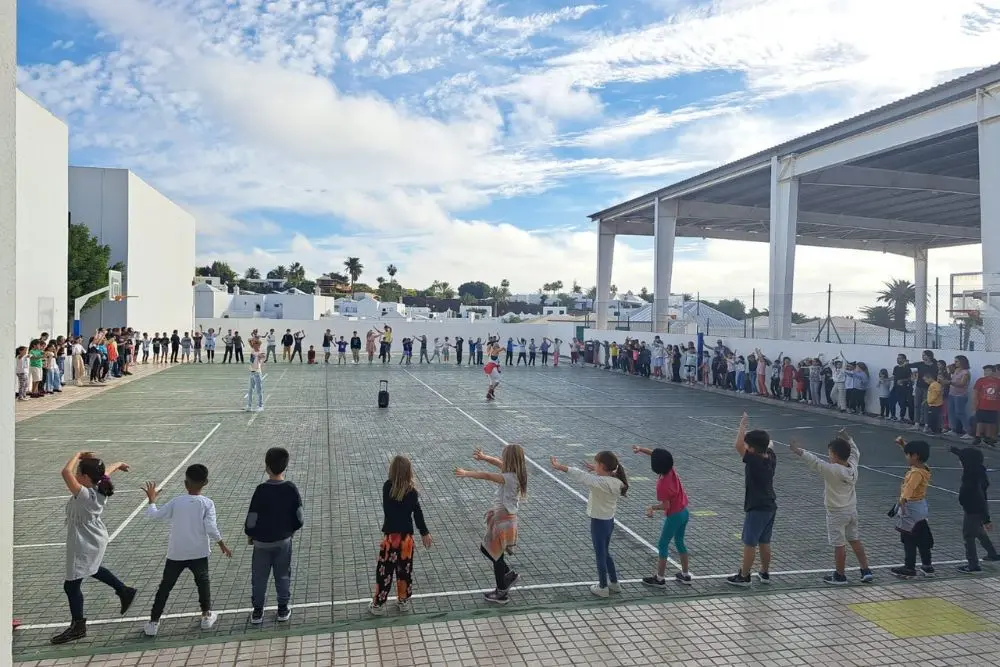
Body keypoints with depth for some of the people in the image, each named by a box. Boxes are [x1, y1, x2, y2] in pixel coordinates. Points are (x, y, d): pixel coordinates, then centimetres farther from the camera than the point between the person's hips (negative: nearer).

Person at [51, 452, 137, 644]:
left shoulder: (84, 495, -32)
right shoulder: (99, 488, -8)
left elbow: (65, 472, -43)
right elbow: (106, 471, 16)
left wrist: (78, 455, -28)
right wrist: (119, 464, 36)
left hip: (84, 547, -9)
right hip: (95, 541, 9)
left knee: (71, 585, 5)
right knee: (94, 570, 34)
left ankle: (78, 627, 20)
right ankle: (124, 591, 45)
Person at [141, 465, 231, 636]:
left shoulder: (176, 502, -7)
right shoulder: (207, 503, -11)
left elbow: (155, 516, 0)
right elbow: (211, 528, -16)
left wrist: (151, 499, 16)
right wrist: (222, 545, -4)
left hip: (176, 554, 0)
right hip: (199, 553, 0)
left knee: (165, 586, 13)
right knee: (203, 582, 19)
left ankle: (153, 623, 17)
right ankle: (207, 616, 23)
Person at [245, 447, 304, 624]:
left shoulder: (261, 490, -20)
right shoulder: (291, 489, -14)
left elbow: (252, 519, -14)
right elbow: (299, 518, -8)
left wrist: (249, 534, 5)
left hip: (262, 542, -2)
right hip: (284, 541, 2)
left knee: (259, 578, 16)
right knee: (283, 576, 17)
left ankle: (257, 611, 26)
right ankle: (283, 609, 26)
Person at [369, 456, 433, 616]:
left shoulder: (387, 487, -11)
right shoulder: (411, 491, -13)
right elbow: (417, 513, -6)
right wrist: (425, 533, 5)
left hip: (390, 535, 0)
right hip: (406, 536, 0)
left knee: (384, 570, 10)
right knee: (405, 569, 16)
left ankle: (378, 604, 19)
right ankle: (404, 600, 30)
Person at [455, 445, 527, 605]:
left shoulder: (509, 477, -26)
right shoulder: (514, 473, 0)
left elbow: (486, 476, -28)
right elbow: (499, 463, 14)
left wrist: (466, 473, -20)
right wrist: (484, 457, 9)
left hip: (504, 521, -9)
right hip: (500, 516, 9)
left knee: (496, 555, 6)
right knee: (486, 548, 23)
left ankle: (502, 594, 21)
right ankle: (509, 574, 32)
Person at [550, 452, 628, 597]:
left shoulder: (602, 482, -28)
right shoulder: (615, 481, -5)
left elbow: (582, 477, -37)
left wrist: (561, 467, -40)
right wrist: (596, 470, 8)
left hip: (599, 522, -8)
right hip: (609, 521, 8)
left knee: (600, 555, 10)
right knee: (605, 553, 25)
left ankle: (603, 587, 25)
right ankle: (614, 583, 37)